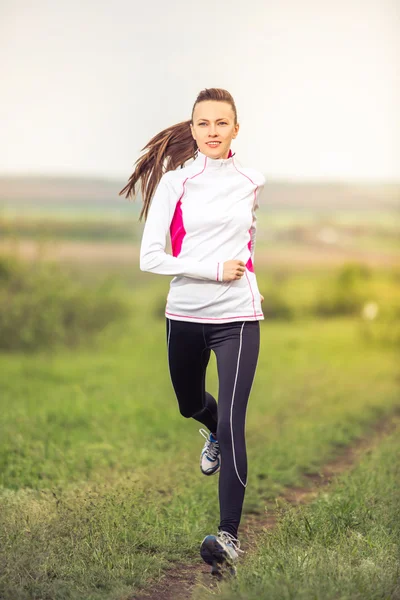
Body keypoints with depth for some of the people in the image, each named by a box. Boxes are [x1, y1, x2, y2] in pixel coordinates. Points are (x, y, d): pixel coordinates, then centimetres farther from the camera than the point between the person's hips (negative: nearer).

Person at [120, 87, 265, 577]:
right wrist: (214, 270, -15)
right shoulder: (174, 182, -5)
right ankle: (213, 433, 60)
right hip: (185, 315, 1)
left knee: (231, 423, -13)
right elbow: (150, 257, -11)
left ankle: (229, 536, -11)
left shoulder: (252, 183, 2)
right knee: (190, 404, 24)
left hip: (238, 317, -1)